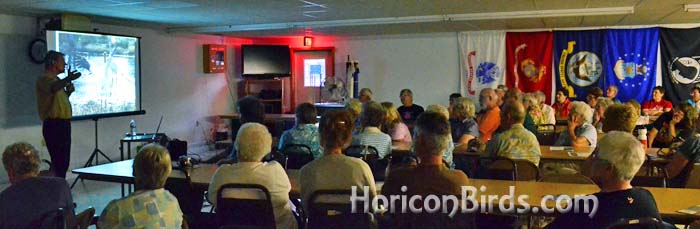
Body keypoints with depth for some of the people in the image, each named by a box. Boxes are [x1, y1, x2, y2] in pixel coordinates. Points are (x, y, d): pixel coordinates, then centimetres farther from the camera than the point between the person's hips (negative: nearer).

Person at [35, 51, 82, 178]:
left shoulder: (56, 79, 19)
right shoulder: (45, 79, -10)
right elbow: (53, 88, -34)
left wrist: (69, 82, 15)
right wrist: (68, 79, -53)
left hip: (62, 124, 10)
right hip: (54, 125, -10)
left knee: (64, 160, 12)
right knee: (58, 160, -13)